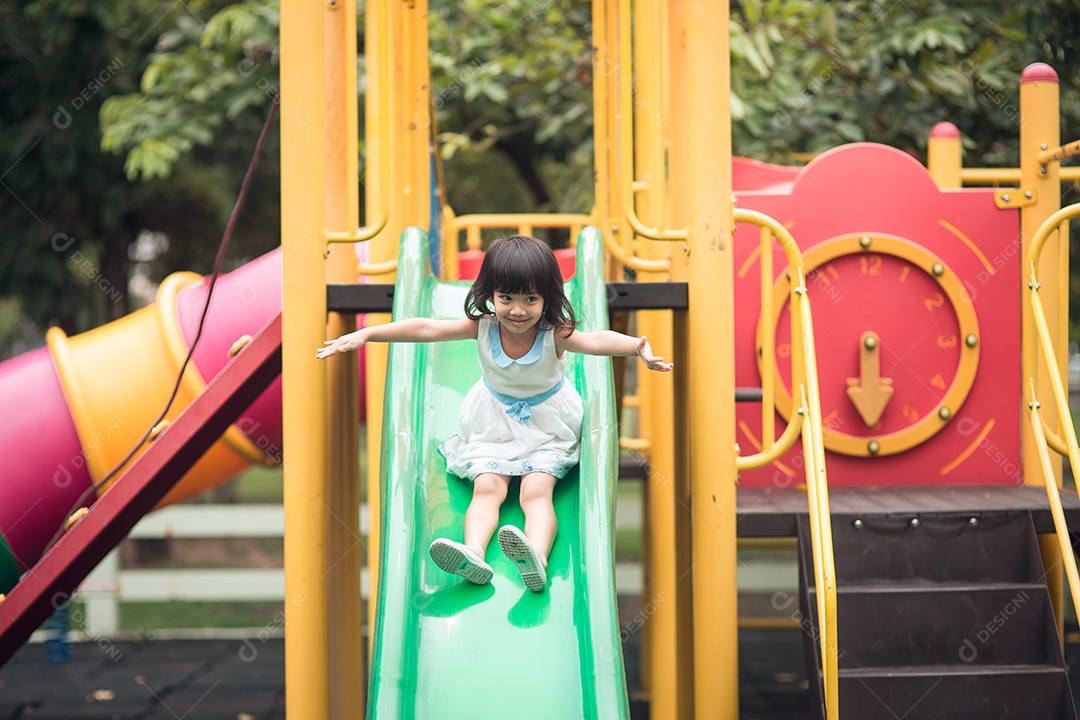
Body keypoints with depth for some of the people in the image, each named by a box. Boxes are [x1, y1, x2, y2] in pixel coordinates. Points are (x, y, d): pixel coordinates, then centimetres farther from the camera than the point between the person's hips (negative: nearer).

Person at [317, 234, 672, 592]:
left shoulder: (554, 334, -24)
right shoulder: (483, 328, -16)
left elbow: (596, 340, -41)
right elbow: (425, 328, -18)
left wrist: (637, 346, -63)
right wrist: (365, 334, -22)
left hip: (546, 428, -3)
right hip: (494, 425, 3)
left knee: (536, 490, -23)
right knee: (486, 486, -18)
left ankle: (537, 558, -49)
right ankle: (473, 554, -42)